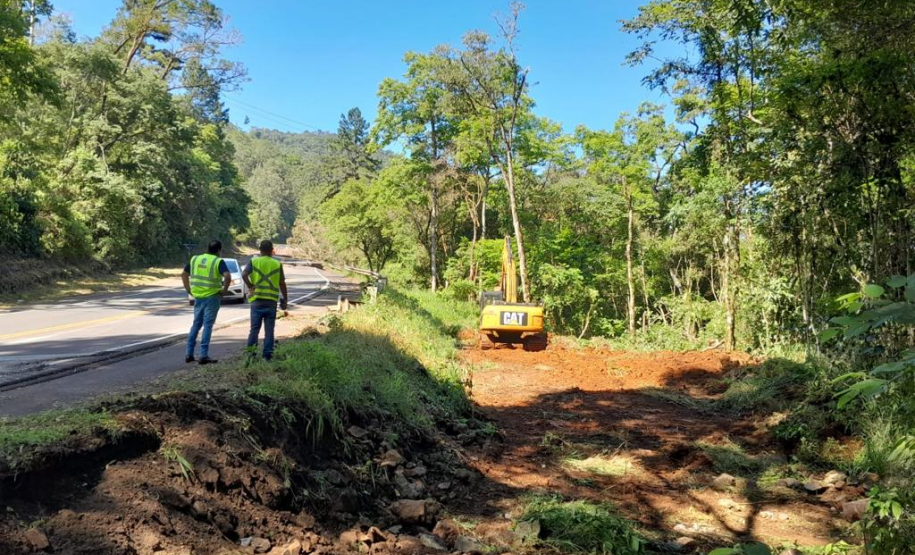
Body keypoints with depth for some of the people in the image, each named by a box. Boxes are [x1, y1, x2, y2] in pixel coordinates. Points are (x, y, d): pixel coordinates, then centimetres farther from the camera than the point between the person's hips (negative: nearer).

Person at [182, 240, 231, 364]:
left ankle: (188, 353, 17)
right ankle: (204, 355, 0)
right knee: (207, 325, 0)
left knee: (196, 324, 16)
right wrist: (225, 289, -11)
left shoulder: (195, 259, 9)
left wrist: (188, 289, 16)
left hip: (198, 296, 5)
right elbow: (227, 276, -23)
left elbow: (184, 274, 14)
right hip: (212, 297, -5)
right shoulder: (218, 261, -8)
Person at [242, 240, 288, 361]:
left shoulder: (253, 261, 3)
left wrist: (250, 286, -1)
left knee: (255, 327, 7)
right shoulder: (277, 264, 4)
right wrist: (284, 300, 8)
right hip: (272, 300, 0)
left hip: (257, 300, 0)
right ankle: (268, 354, 5)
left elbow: (244, 275, -14)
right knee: (269, 329, 5)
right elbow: (282, 284, 1)